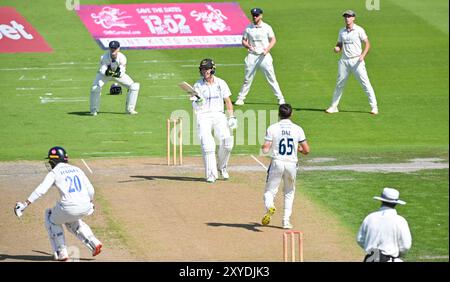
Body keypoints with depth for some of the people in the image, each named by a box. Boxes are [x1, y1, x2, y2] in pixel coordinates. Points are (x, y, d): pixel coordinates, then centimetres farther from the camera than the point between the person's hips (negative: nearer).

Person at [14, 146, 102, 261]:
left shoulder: (54, 173, 3)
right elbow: (90, 190, 19)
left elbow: (41, 190, -10)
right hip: (85, 208, 5)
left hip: (69, 207, -5)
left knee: (52, 218, 26)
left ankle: (61, 253, 20)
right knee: (72, 221, 37)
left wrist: (25, 204, -12)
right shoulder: (77, 170, 18)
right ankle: (94, 243, 20)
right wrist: (90, 203, 38)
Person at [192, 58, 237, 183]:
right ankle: (211, 174, -11)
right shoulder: (198, 85, 3)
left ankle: (222, 166, 9)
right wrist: (197, 103, -26)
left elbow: (228, 101, 13)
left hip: (218, 115, 1)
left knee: (227, 140, -16)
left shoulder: (221, 83, 8)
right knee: (207, 144, -16)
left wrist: (231, 117, 3)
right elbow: (195, 107, -3)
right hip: (203, 116, -1)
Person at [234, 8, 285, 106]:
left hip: (264, 56, -1)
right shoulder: (248, 28, 6)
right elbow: (243, 41, 10)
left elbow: (273, 40, 5)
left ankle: (280, 98, 3)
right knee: (247, 79, 2)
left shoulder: (267, 27, 2)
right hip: (252, 56, 1)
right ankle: (240, 98, 9)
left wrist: (267, 49, -13)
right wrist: (248, 46, -12)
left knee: (271, 78, -2)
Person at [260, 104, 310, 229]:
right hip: (291, 164, 2)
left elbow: (265, 150, -9)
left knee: (270, 190, 6)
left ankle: (269, 206, -27)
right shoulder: (298, 129, 0)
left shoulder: (272, 128, -4)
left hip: (277, 163, -2)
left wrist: (263, 146, 14)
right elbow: (306, 150, 0)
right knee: (289, 192, 20)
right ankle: (286, 220, 12)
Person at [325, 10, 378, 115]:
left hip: (356, 60, -4)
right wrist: (337, 48, -6)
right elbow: (339, 44, 19)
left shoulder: (359, 30, -3)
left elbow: (367, 44, -4)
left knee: (365, 83, -8)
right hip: (344, 60, 4)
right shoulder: (342, 31, 11)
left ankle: (374, 107, -4)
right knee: (339, 84, 6)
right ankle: (333, 107, 16)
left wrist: (363, 56, -18)